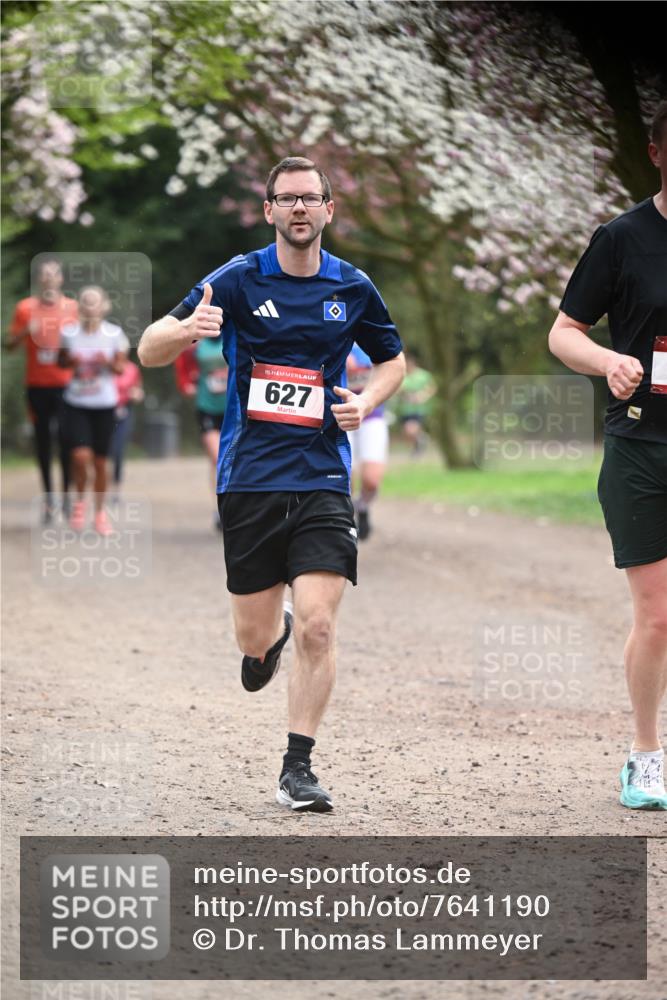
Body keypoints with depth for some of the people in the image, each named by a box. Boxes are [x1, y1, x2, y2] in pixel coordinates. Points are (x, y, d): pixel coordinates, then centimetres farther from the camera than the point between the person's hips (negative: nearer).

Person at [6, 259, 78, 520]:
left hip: (65, 383, -1)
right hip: (36, 384, 1)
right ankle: (48, 496, 11)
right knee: (42, 440, 4)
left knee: (66, 439, -7)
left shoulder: (73, 308, 4)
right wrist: (26, 332, -14)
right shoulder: (25, 308, 5)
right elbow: (10, 345, 6)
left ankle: (67, 494, 0)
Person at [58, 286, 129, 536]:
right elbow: (61, 361, 12)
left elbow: (120, 368, 4)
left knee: (100, 462, 5)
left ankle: (100, 513, 23)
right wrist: (70, 361, -11)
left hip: (104, 404, 0)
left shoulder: (114, 334, -4)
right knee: (80, 456, -15)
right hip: (75, 403, 0)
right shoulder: (69, 333, -2)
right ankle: (79, 501, 12)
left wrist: (108, 363, -17)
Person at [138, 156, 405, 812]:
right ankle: (272, 634, 46)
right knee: (254, 638, 7)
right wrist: (186, 330, -29)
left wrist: (366, 402, 1)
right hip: (248, 479, 0)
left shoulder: (353, 289, 5)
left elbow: (392, 359, 22)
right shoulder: (239, 279, -2)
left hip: (321, 479, 0)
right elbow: (149, 350, -5)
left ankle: (297, 769, 0)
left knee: (317, 627, -13)